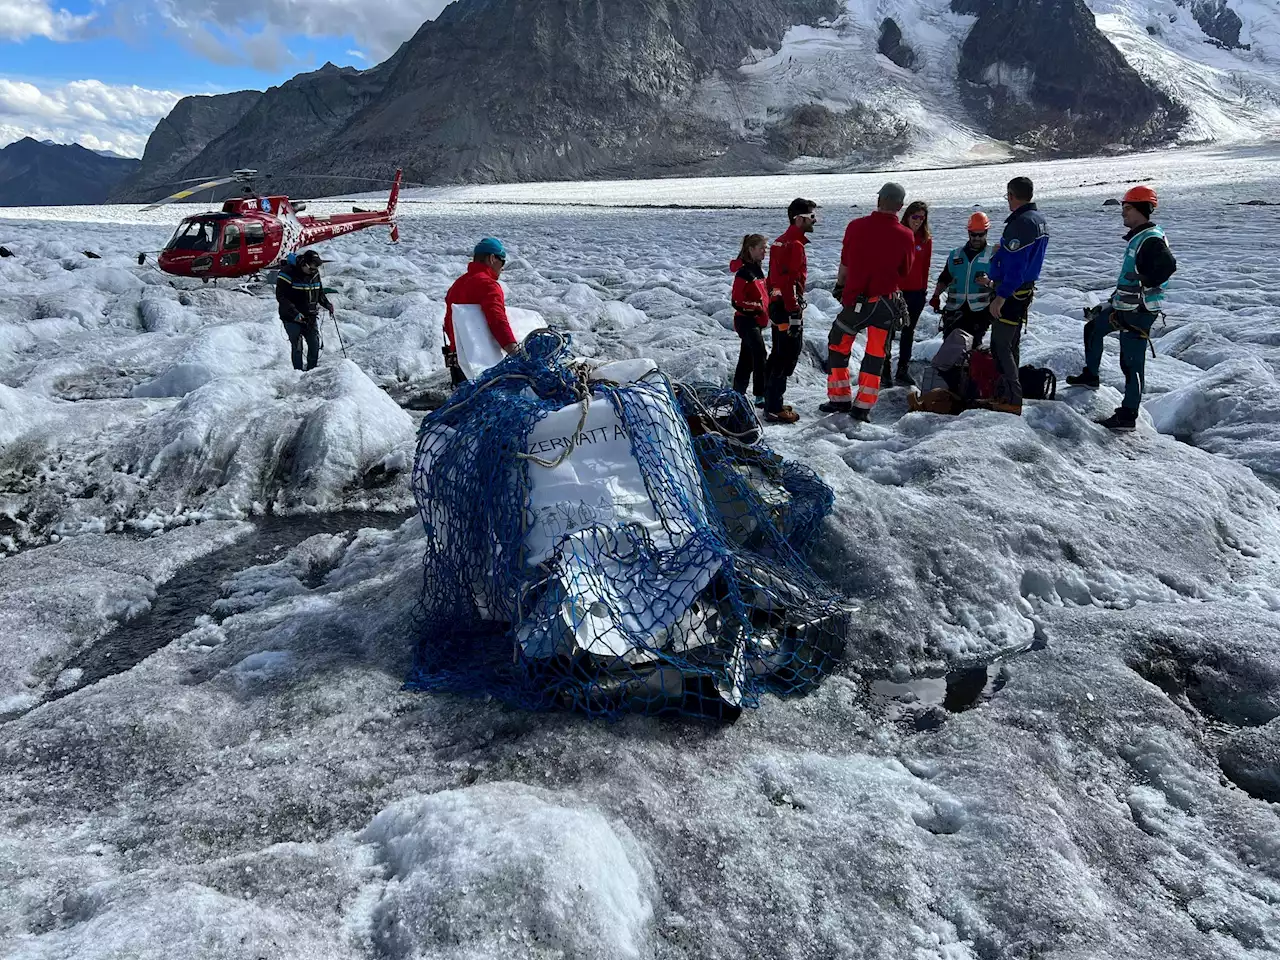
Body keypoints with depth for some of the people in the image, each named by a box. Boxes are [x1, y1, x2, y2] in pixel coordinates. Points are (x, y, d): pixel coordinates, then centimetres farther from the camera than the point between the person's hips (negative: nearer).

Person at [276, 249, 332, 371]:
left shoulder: (315, 274, 5)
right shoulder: (288, 273, -14)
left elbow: (320, 292, 20)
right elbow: (281, 297, -17)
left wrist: (327, 304, 1)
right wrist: (295, 313, -25)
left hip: (311, 317, 5)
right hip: (292, 318, -5)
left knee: (315, 345, 2)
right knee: (297, 347, -3)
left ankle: (312, 371, 16)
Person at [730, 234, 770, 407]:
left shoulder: (757, 269, 12)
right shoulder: (744, 272, -17)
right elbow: (737, 301, -20)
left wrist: (766, 310, 15)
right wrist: (757, 308, -21)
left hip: (756, 321, 10)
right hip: (747, 321, -10)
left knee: (747, 358, 15)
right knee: (761, 355, -15)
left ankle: (738, 393, 25)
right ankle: (761, 396, -14)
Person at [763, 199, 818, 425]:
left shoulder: (780, 242, 14)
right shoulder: (795, 245, -16)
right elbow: (792, 282, -23)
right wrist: (795, 315, -23)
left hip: (776, 305, 10)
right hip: (788, 308, -10)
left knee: (778, 355, 18)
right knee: (787, 357, -6)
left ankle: (770, 401, 27)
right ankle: (775, 409, -4)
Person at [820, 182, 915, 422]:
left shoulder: (856, 227, -7)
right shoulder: (906, 236, -7)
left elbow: (845, 264, 5)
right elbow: (905, 272, 7)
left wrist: (840, 286, 21)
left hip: (856, 300, -1)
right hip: (886, 302, 1)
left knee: (838, 346, 15)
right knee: (875, 354, 11)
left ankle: (840, 399, 16)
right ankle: (863, 406, 11)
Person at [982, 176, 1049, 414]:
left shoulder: (1020, 223, -20)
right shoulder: (1040, 220, 12)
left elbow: (1015, 267, -26)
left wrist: (1000, 297, -26)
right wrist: (997, 281, 26)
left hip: (1011, 293, -10)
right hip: (1026, 290, 10)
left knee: (1000, 346, -7)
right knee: (1010, 345, 17)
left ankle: (1011, 400, -7)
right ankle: (1006, 393, 25)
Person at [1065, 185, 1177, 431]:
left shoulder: (1152, 239, -18)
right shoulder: (1138, 236, 14)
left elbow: (1169, 265, -34)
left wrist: (1145, 284, -28)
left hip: (1139, 311, -11)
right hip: (1124, 306, 11)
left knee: (1132, 362, -8)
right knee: (1093, 329, 28)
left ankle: (1128, 416, -4)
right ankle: (1090, 376, 44)